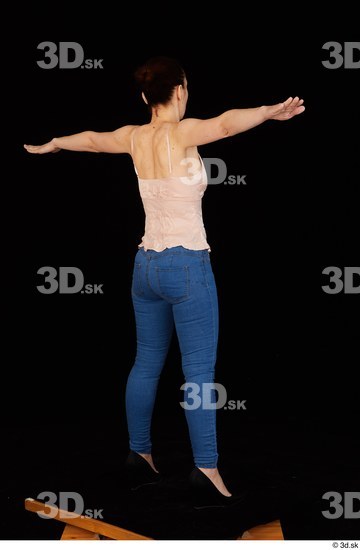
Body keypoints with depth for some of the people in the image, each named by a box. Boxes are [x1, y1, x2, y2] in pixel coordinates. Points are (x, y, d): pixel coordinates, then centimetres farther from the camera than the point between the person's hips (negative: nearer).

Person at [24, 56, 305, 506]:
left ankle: (139, 450, 26)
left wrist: (52, 145, 45)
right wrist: (272, 112, -49)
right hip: (187, 265, -7)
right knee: (199, 371, -5)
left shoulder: (134, 137, 6)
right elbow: (225, 124, -34)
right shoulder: (180, 134, -13)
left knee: (146, 363, 16)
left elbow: (91, 139, 26)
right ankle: (206, 465, -6)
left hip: (146, 264, 7)